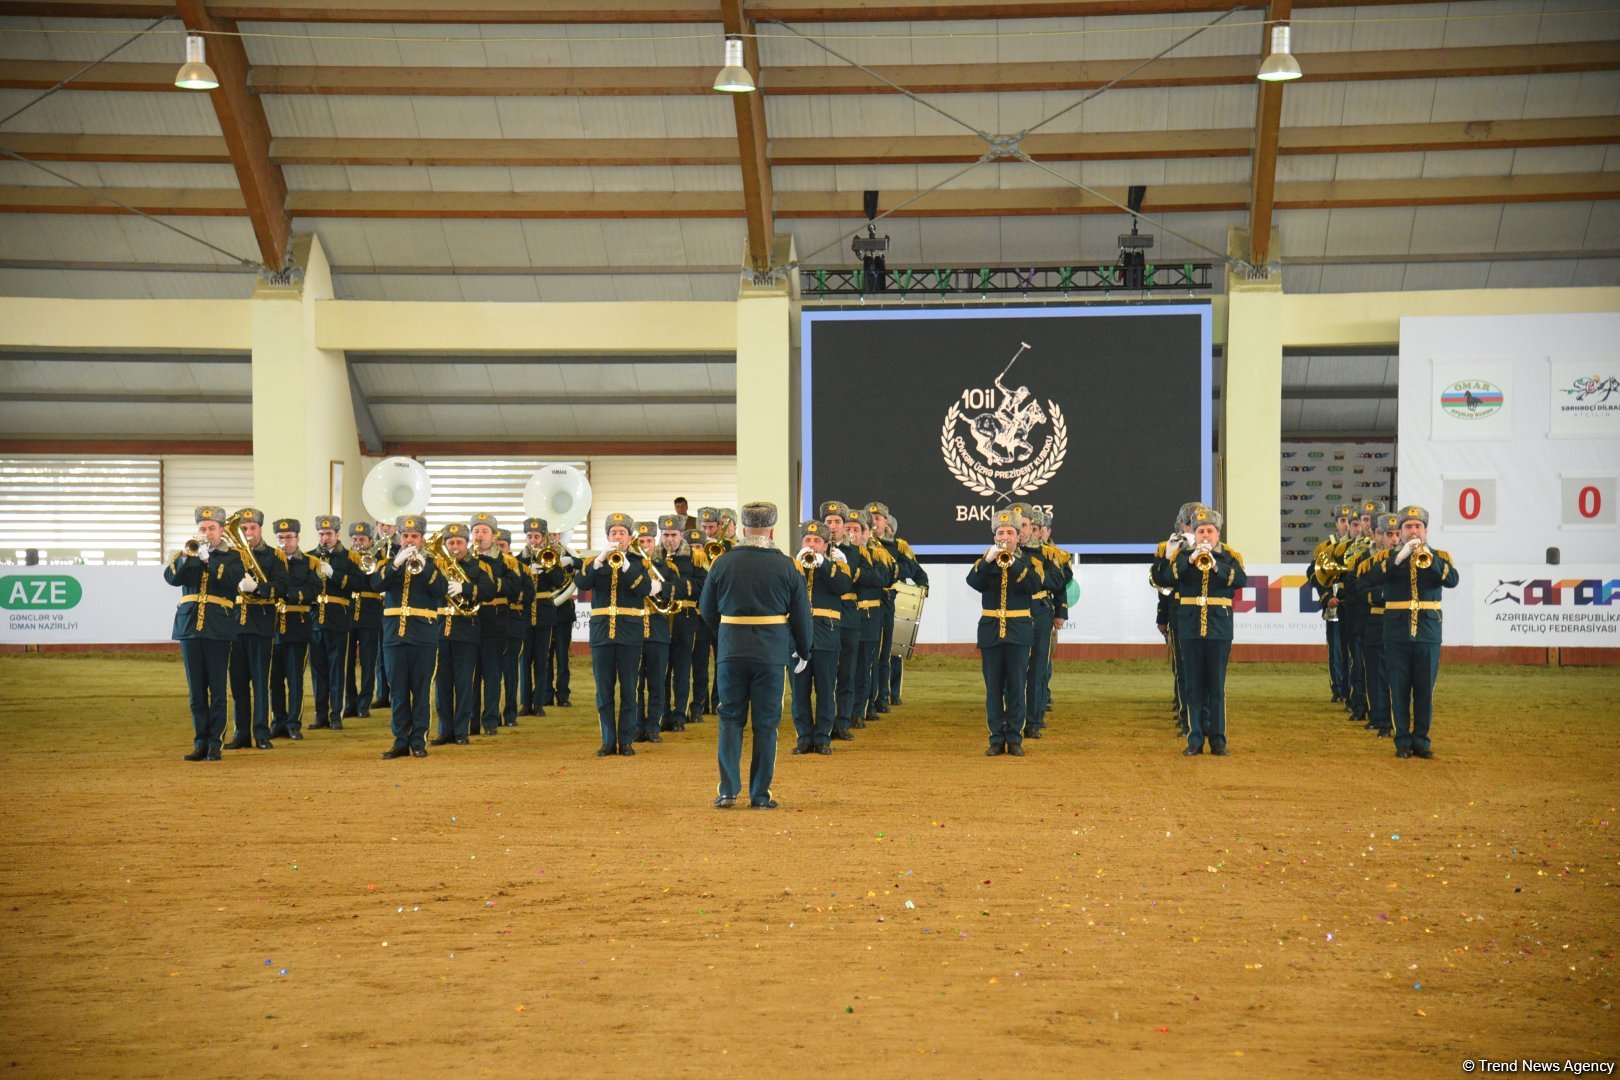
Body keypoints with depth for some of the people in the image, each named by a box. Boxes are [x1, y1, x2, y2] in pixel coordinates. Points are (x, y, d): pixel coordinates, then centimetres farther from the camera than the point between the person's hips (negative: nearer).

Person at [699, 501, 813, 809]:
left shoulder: (724, 562, -1)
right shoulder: (785, 565, -3)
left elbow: (707, 608, 7)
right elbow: (801, 613, 2)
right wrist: (803, 652, 16)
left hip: (732, 651, 1)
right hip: (771, 653, -1)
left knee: (731, 719, 9)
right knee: (765, 723, 7)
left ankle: (728, 790, 0)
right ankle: (760, 794, 9)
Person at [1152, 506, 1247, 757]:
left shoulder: (1230, 557, 6)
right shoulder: (1182, 555, 7)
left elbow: (1241, 580, -13)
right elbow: (1165, 578, -9)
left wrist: (1215, 565, -26)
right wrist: (1189, 560, -20)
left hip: (1219, 628, -1)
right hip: (1189, 627, 1)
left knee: (1217, 686, 0)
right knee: (1193, 686, 2)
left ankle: (1218, 740, 4)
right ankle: (1195, 740, 7)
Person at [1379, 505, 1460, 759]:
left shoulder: (1439, 556, 9)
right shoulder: (1389, 557, 7)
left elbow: (1452, 580, -10)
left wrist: (1430, 559, -25)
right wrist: (1400, 557, -24)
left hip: (1428, 631, 1)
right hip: (1397, 632, -1)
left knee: (1425, 690, 3)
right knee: (1399, 690, 0)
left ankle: (1421, 740, 12)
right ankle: (1403, 741, 7)